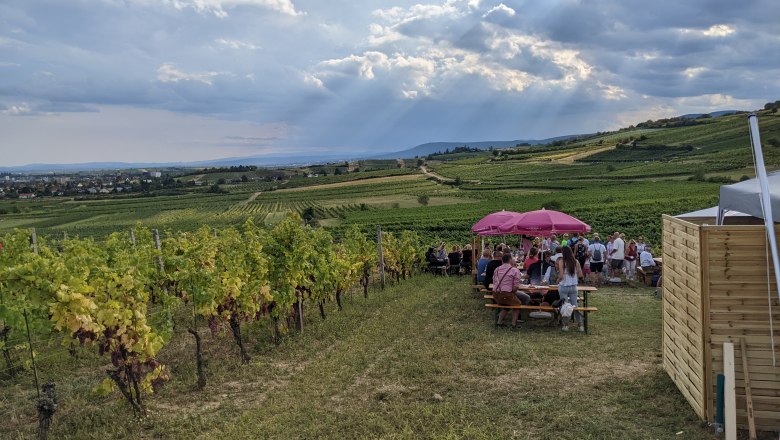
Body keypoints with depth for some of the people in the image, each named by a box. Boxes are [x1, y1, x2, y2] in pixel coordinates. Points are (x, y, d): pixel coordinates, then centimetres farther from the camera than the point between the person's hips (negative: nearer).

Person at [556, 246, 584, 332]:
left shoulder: (561, 261, -11)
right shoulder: (576, 262, -1)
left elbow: (561, 276, -16)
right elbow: (580, 275, 2)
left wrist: (558, 281, 3)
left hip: (563, 286, -3)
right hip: (573, 287, 3)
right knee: (575, 306, 12)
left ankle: (566, 325, 9)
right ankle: (580, 325, 13)